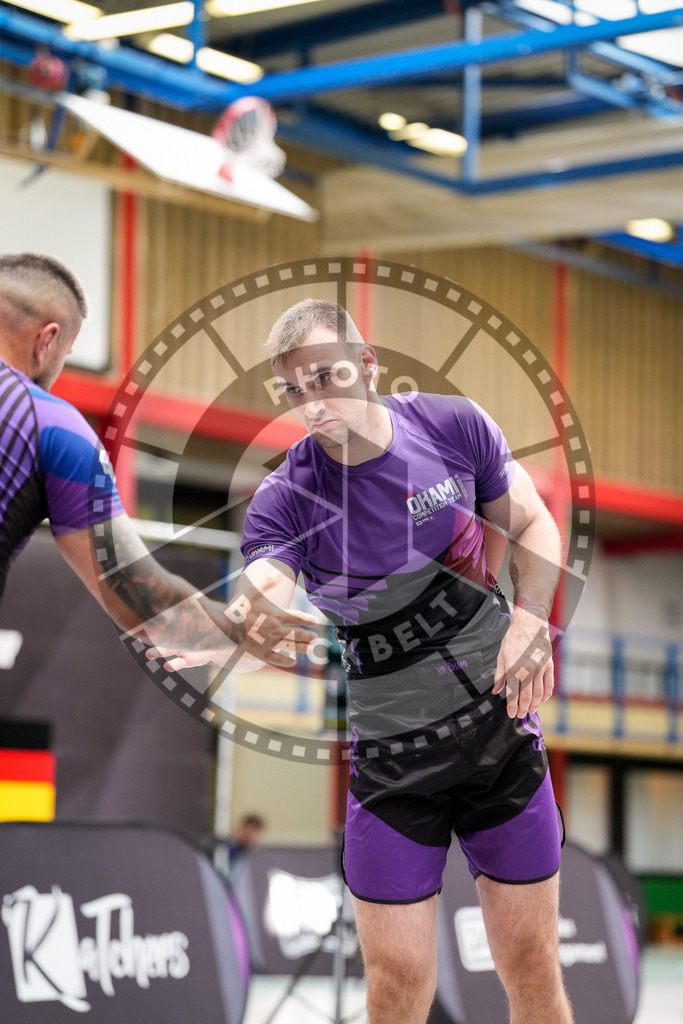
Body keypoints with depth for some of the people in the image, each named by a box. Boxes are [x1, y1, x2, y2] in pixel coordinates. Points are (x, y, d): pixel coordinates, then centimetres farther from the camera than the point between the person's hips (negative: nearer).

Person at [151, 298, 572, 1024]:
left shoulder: (455, 426, -8)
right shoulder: (287, 499, -14)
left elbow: (533, 525, 8)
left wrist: (530, 620, -9)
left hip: (502, 728, 1)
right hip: (390, 756, -1)